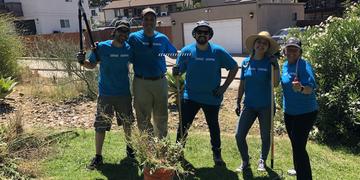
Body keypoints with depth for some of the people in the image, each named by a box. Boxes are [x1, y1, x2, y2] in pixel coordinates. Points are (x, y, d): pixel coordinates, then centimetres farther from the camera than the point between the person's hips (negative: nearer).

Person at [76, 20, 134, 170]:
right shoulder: (102, 47, -9)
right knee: (100, 126, 2)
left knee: (127, 123, 16)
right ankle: (98, 156, 16)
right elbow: (92, 65, 1)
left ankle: (129, 147, 38)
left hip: (124, 93, 2)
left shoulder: (129, 49, -3)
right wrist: (82, 62, -18)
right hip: (106, 94, -2)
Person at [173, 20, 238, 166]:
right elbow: (179, 71, -1)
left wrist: (224, 87, -5)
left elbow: (234, 67, 0)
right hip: (190, 96, 0)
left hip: (212, 98, 0)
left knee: (213, 126, 14)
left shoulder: (218, 51, -7)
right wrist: (175, 73, -26)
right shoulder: (186, 51, -5)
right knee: (183, 125, 0)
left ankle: (217, 154, 31)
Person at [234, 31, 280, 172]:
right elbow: (242, 84, 7)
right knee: (239, 135, -2)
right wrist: (238, 103, 7)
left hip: (266, 106, -2)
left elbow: (275, 84, -15)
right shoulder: (246, 62, 1)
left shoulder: (269, 62, -6)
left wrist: (276, 66, -24)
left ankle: (262, 161, 35)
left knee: (265, 136, 11)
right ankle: (245, 161, 20)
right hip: (249, 105, 2)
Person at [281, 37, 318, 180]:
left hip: (305, 113, -8)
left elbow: (311, 87, -33)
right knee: (295, 144, 23)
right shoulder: (285, 65, 5)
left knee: (299, 147, -11)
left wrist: (301, 88, -50)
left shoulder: (304, 65, -19)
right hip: (289, 112, 9)